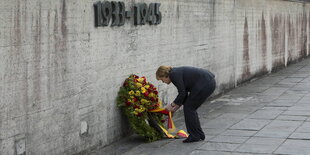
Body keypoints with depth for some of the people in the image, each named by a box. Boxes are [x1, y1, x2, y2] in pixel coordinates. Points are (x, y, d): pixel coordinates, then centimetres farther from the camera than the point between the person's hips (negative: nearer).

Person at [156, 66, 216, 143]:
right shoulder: (177, 72, 18)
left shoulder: (174, 74, -9)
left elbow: (182, 93, -12)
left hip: (206, 83, -10)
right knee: (190, 108, 15)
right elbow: (184, 94, 22)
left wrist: (172, 105, -1)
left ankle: (195, 136, 5)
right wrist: (175, 108, 21)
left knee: (189, 108, -1)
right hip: (209, 82, 10)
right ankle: (199, 134, 20)